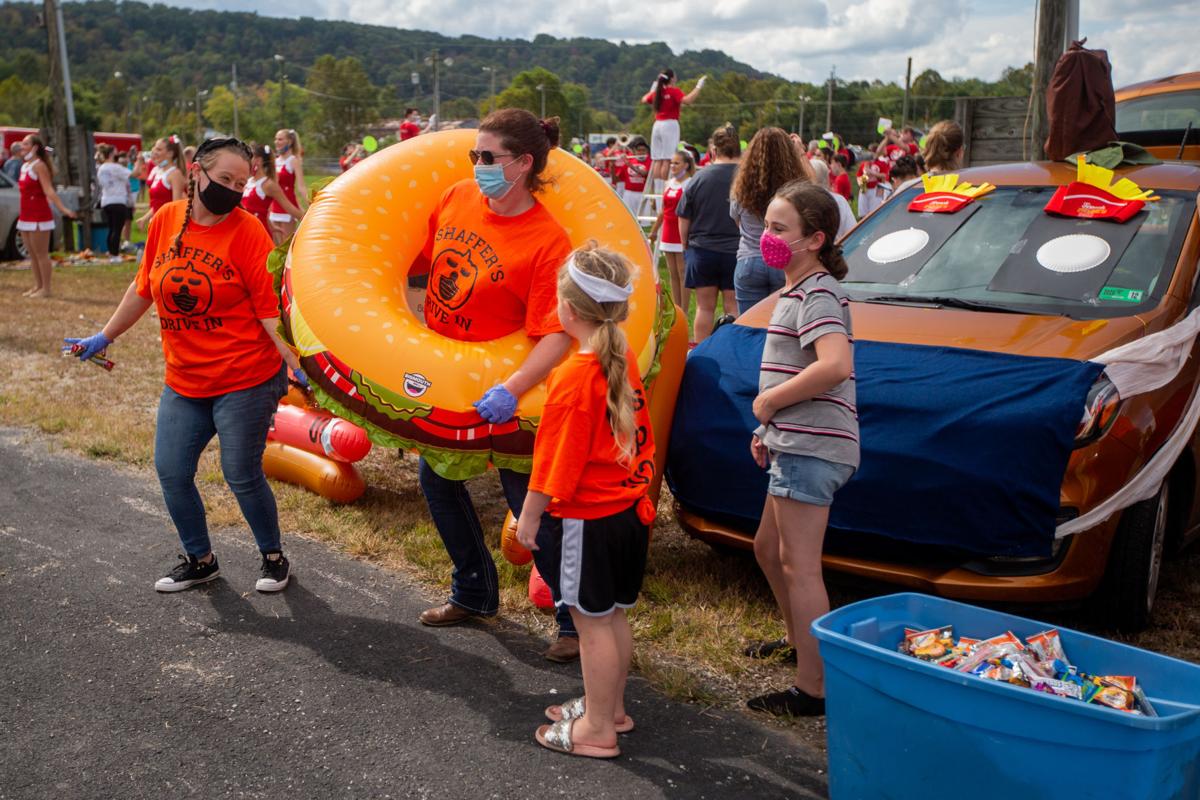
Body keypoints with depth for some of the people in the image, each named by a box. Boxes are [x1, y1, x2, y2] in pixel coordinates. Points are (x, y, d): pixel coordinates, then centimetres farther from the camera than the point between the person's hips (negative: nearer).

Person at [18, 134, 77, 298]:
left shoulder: (39, 166, -12)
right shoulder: (24, 165, 14)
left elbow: (49, 191, -21)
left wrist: (63, 208, -33)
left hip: (39, 216, -9)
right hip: (26, 215, 9)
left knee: (41, 254, -4)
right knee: (32, 254, 13)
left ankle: (46, 289, 1)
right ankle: (37, 286, 21)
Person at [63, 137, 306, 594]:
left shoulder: (246, 231, -12)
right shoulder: (166, 221, 2)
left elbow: (271, 309, -14)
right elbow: (144, 288, 14)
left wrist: (296, 365, -24)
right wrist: (104, 337, 21)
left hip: (245, 380, -5)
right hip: (184, 383, 6)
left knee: (242, 476, 1)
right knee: (171, 472, 10)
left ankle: (273, 558, 25)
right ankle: (199, 560, 32)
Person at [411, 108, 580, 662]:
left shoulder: (548, 241, -22)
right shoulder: (457, 198, -3)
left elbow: (557, 334, -28)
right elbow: (419, 260, 13)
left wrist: (512, 389, -40)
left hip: (498, 390, -7)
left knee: (529, 503, -1)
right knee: (437, 480, 18)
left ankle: (577, 617, 17)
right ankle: (474, 591, 39)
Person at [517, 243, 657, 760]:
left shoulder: (575, 376, -21)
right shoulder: (624, 361, 4)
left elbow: (556, 461, -17)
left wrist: (530, 516, -6)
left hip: (588, 518, -8)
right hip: (629, 508, 8)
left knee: (592, 621, 3)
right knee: (614, 615, 19)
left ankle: (596, 730, 16)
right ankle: (611, 707, 34)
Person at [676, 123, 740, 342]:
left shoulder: (700, 177, -4)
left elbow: (683, 219, 2)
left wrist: (686, 246, 16)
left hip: (702, 250, 1)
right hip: (737, 252, -1)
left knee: (705, 307, 8)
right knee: (734, 308, 3)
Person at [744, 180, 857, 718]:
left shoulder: (817, 294, -14)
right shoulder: (799, 291, 19)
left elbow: (836, 365, -30)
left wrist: (769, 400, -20)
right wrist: (768, 427, 17)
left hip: (811, 449, -11)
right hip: (794, 446, 11)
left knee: (799, 567, -7)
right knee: (769, 548, 23)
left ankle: (811, 690, 0)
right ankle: (798, 640, 41)